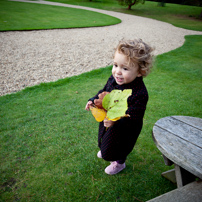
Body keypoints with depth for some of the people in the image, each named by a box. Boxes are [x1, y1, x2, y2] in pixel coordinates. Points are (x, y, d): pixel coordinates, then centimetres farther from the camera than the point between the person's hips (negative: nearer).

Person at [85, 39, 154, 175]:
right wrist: (93, 101, -4)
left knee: (121, 147, 23)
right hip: (107, 121, 7)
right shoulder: (113, 79, -17)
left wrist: (115, 122, -50)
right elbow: (104, 92, 4)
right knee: (106, 139, 35)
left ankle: (119, 163, 57)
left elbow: (132, 117, -37)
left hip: (124, 130, -6)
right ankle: (106, 150, 70)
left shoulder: (139, 94, -39)